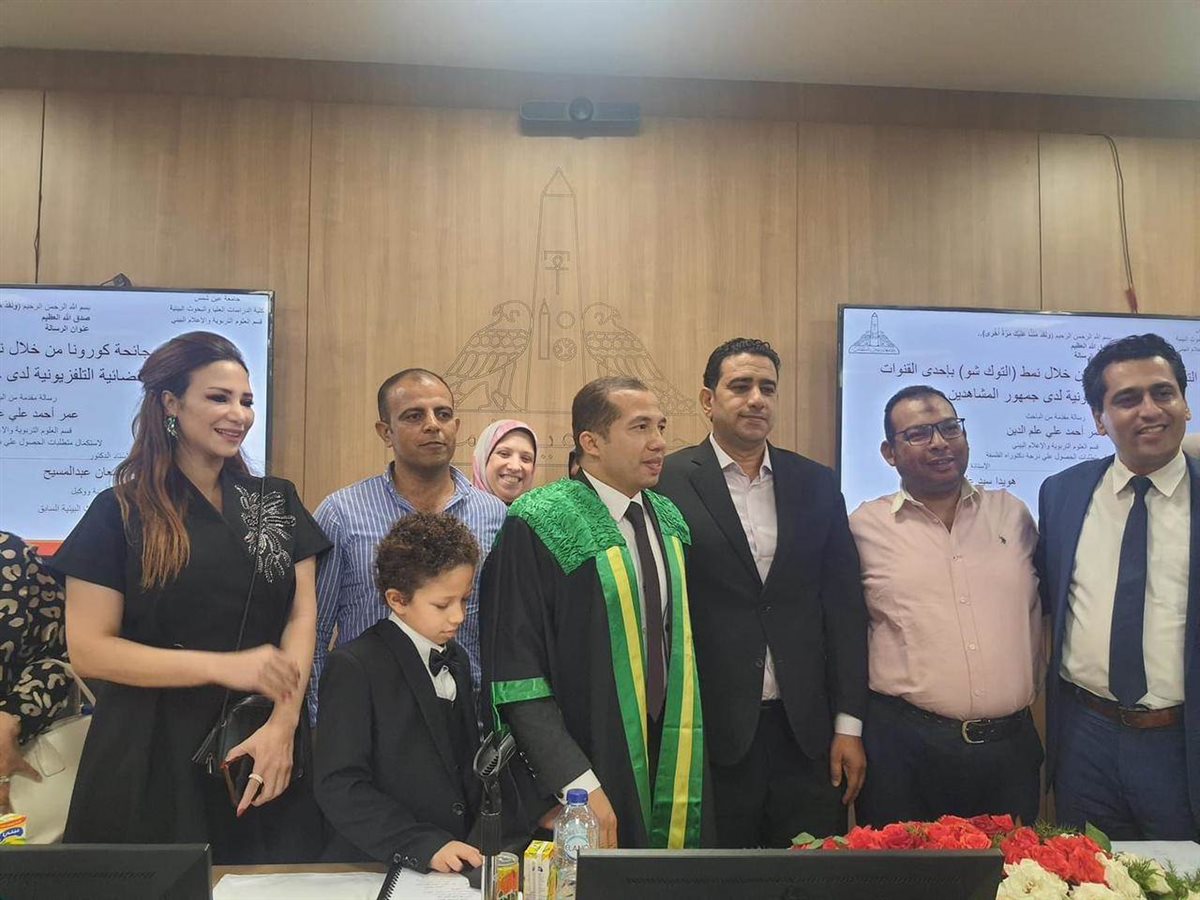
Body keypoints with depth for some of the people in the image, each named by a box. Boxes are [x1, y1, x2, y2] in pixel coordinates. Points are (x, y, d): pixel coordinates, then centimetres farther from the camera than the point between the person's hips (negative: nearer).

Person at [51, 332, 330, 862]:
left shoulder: (276, 502, 7)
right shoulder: (120, 512, -2)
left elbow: (302, 615, 1)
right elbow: (88, 650, -8)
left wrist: (283, 722, -14)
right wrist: (225, 666, -17)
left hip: (266, 753, 3)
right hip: (155, 758, -2)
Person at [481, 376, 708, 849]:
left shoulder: (669, 520, 6)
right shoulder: (539, 527, -15)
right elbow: (517, 677, -17)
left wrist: (688, 757, 12)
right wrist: (578, 784, -22)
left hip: (670, 763, 6)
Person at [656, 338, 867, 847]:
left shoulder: (817, 485, 8)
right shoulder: (669, 483, -4)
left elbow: (845, 608, 8)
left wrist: (849, 726, 4)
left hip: (807, 735, 3)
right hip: (709, 734, -3)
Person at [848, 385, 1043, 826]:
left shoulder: (1012, 513, 7)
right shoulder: (865, 526, -2)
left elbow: (1036, 608, 17)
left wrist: (1025, 688, 13)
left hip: (1010, 743, 3)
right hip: (903, 745, -3)